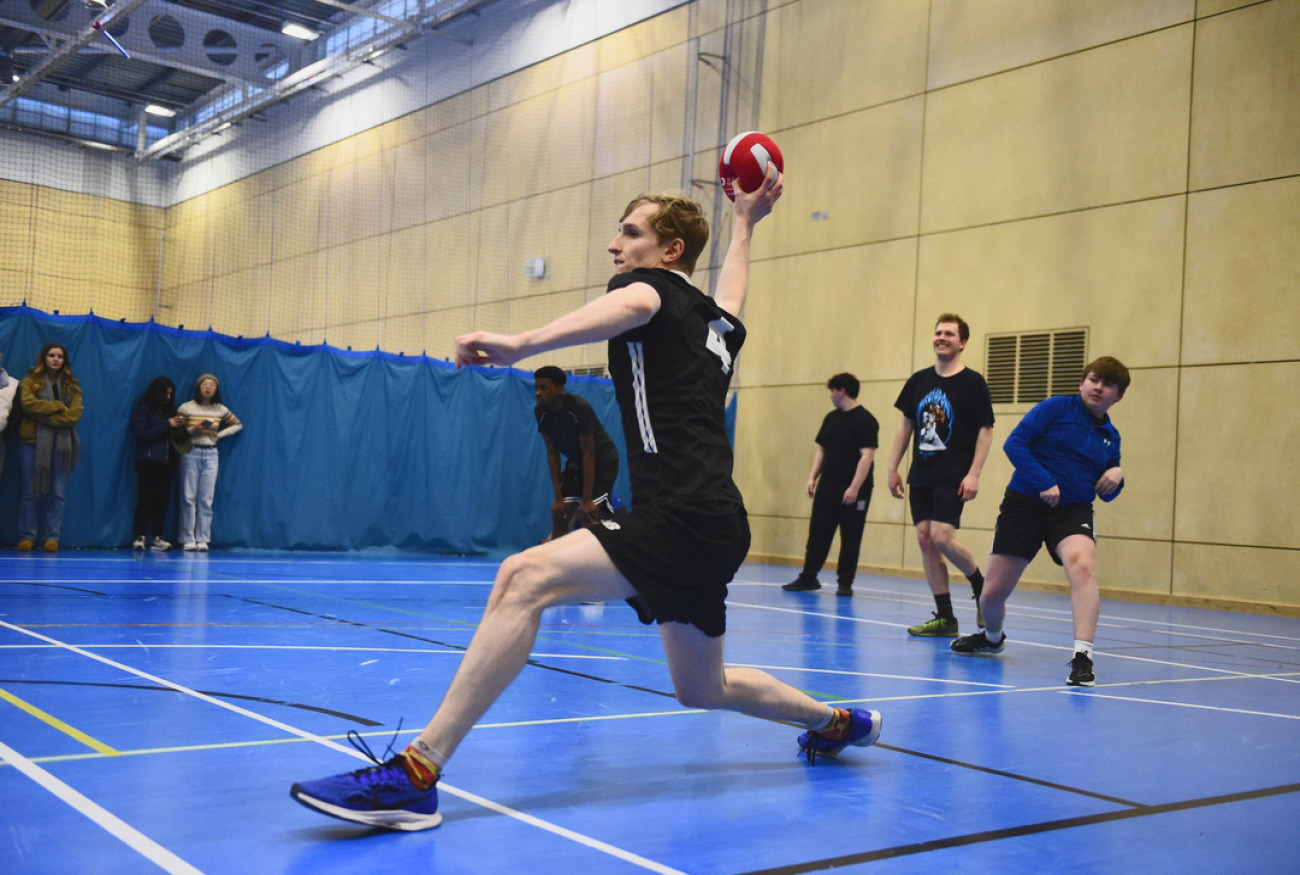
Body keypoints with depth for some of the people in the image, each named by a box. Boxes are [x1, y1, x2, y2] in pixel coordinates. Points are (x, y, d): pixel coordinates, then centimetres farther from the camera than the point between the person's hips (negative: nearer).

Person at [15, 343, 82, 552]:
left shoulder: (71, 385, 12)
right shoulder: (30, 381, 7)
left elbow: (75, 414, -2)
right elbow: (28, 403, -12)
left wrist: (46, 417, -11)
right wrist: (58, 406, -10)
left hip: (61, 443, 1)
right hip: (32, 441, -1)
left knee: (56, 494, 0)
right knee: (29, 492, 0)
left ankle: (52, 537, 5)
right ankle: (26, 536, 7)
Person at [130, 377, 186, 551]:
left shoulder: (168, 410, 18)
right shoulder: (143, 409, -1)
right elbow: (142, 434, -11)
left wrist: (179, 427, 2)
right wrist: (167, 425, -13)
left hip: (166, 461, 6)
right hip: (148, 461, -6)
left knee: (162, 499, 2)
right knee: (146, 499, -7)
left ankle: (157, 537, 3)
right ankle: (140, 537, -5)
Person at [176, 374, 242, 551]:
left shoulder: (221, 410, 6)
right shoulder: (186, 408, -1)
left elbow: (238, 424, 18)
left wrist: (220, 435, 6)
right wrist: (194, 430, -15)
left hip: (210, 455, 2)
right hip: (190, 453, -2)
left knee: (206, 499, -1)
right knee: (188, 497, -3)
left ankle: (202, 540, 2)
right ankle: (188, 540, 1)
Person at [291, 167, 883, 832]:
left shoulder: (655, 285, -1)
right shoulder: (716, 320, 22)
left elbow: (631, 305, -27)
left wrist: (520, 345, -44)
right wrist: (745, 223, 61)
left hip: (682, 518, -10)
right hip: (713, 527, 10)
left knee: (524, 578, -24)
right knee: (702, 688, 28)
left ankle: (415, 775, -31)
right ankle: (838, 722, 47)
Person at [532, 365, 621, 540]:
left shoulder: (580, 407, -29)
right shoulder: (541, 412, -11)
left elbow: (588, 453, -26)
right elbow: (552, 453, -5)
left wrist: (587, 500, -26)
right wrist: (558, 497, -9)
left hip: (603, 461, -6)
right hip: (575, 463, 6)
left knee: (587, 516, -19)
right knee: (559, 513, -1)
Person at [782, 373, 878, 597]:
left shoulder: (865, 420, -11)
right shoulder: (831, 418, 13)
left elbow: (867, 455, -17)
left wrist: (854, 488, -22)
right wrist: (813, 477, 8)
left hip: (853, 490, -7)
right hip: (827, 486, 7)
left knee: (850, 537, 2)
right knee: (817, 532, 7)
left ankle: (845, 582, 10)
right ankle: (808, 577, 14)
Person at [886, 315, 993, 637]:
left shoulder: (972, 382, -3)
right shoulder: (919, 380, 10)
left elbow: (986, 430, -4)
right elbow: (906, 425, 15)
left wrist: (974, 474, -13)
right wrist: (893, 467, 11)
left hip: (953, 478, -5)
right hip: (921, 476, 6)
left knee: (941, 536, -17)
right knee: (925, 539, 1)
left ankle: (982, 587, 11)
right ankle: (945, 618, 9)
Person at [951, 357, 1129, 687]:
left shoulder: (1110, 436, 12)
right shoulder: (1057, 407, -2)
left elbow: (1105, 494, 20)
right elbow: (1014, 443, -10)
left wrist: (1116, 476, -4)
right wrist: (1044, 483, -19)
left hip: (1073, 510, 2)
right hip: (1024, 504, -2)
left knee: (1081, 564, -33)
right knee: (993, 593, 2)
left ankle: (1082, 657, -32)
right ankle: (992, 637, 37)